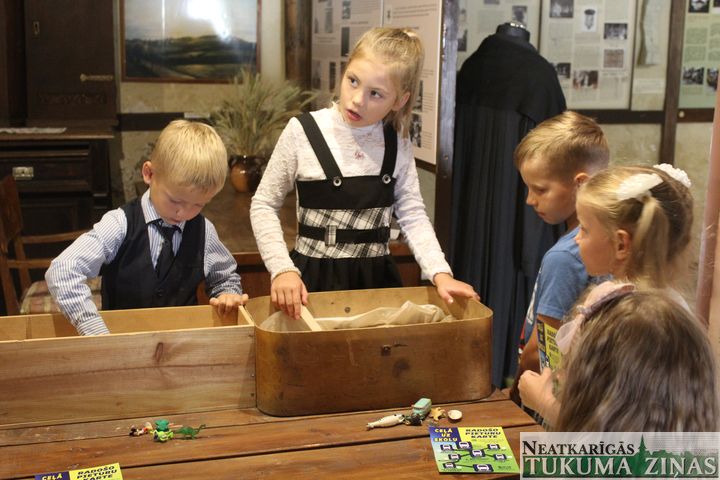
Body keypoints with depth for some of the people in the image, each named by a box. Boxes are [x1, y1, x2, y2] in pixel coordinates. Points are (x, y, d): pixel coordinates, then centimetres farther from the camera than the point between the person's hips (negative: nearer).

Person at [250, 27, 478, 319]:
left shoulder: (397, 142, -2)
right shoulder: (303, 132, -11)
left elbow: (412, 213, -1)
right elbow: (264, 206, -5)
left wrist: (440, 273, -14)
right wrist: (282, 269, -16)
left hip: (377, 277, 3)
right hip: (315, 277, -3)